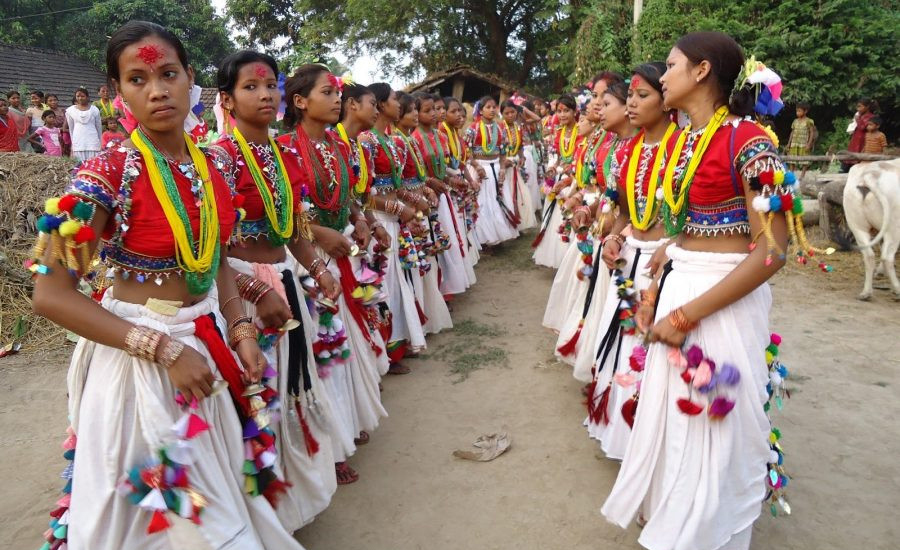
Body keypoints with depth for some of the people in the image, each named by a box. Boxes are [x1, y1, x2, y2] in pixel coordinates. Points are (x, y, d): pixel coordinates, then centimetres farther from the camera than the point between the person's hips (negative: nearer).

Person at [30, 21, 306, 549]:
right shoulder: (107, 173, -16)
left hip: (212, 346, 5)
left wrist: (240, 332, -2)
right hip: (140, 359, -5)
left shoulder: (210, 168, 1)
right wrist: (164, 349, -21)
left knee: (223, 501, 20)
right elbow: (51, 295, -17)